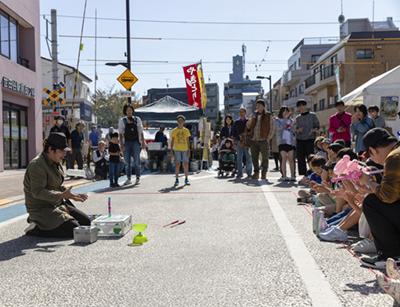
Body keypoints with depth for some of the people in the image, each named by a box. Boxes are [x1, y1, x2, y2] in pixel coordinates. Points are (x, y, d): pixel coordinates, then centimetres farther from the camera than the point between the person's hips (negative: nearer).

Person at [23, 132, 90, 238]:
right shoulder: (37, 165, -20)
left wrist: (73, 195, 3)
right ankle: (36, 228, -5)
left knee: (87, 221, 8)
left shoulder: (56, 163, 11)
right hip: (42, 209, -10)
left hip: (57, 205, 10)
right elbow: (38, 192, -26)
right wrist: (62, 195, -34)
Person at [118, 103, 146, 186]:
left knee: (137, 161, -2)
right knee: (127, 162, 3)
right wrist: (121, 144, -7)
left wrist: (143, 142, 1)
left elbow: (141, 132, 6)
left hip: (135, 142, 0)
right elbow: (121, 133, 2)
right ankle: (128, 179, 12)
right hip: (126, 142, 1)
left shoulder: (137, 120, 4)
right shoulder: (122, 121, 2)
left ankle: (138, 178, 8)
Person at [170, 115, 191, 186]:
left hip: (185, 149, 1)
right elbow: (172, 141, 5)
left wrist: (189, 151, 2)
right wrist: (171, 151, -2)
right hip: (177, 149, -1)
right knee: (177, 164, -5)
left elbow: (188, 141, 9)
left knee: (185, 164, 2)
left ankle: (186, 179, 12)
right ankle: (176, 180, 0)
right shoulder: (174, 131, 4)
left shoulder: (186, 130, 8)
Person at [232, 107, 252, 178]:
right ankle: (240, 173, 2)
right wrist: (234, 141, 8)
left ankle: (249, 172, 9)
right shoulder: (236, 122, 11)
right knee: (239, 158, -2)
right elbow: (234, 133, 15)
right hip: (239, 141, 1)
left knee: (248, 158, 0)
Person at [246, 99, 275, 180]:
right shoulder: (254, 115, 15)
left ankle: (264, 173, 9)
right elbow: (248, 126, 12)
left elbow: (272, 128, 1)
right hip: (253, 140, 4)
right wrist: (251, 119, -7)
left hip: (263, 140, -4)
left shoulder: (268, 115, 3)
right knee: (254, 158, 5)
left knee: (265, 157, -1)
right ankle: (256, 173, 14)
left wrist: (268, 138, -8)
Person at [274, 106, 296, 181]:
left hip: (291, 141, 3)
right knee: (284, 159, -7)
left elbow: (294, 131, 9)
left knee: (291, 159, -2)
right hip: (282, 141, -3)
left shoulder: (291, 120, 17)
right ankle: (284, 176, -6)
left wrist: (293, 124, -9)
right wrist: (285, 118, -10)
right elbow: (280, 127, -10)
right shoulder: (277, 120, 9)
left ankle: (292, 176, -2)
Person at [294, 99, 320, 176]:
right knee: (300, 159, 1)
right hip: (300, 140, 3)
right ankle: (302, 176, 6)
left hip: (310, 139, -3)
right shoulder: (298, 118, 16)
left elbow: (317, 126, 5)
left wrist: (313, 130, -17)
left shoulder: (312, 115, 7)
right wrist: (298, 130, -8)